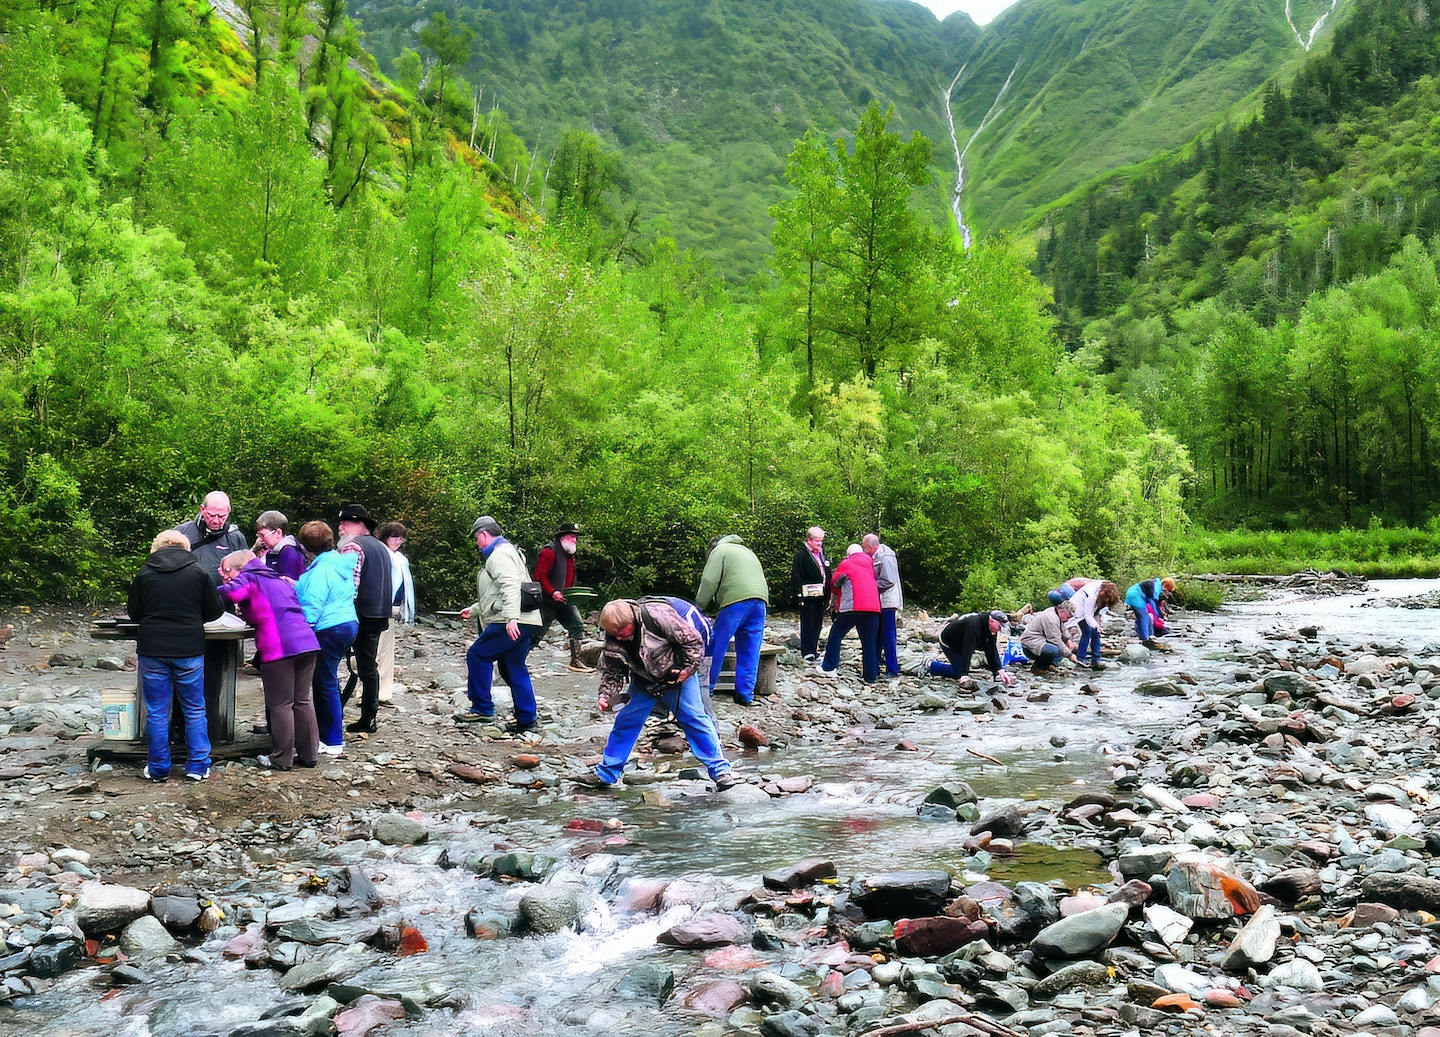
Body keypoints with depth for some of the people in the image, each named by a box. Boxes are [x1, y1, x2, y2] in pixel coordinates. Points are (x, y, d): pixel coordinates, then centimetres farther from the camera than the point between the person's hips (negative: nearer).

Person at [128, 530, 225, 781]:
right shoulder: (197, 572, -2)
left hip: (152, 649, 1)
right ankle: (198, 766, 10)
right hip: (189, 649, 0)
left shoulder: (144, 573, 1)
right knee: (194, 709, 10)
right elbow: (215, 610, 3)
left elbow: (134, 613, 10)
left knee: (156, 712, 9)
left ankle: (158, 769, 14)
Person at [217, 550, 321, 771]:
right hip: (307, 642, 7)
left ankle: (282, 759, 7)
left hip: (279, 648, -7)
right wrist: (245, 611, 36)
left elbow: (234, 592, -16)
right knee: (302, 700, 13)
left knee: (280, 704, 1)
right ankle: (308, 754, 17)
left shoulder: (249, 579, 6)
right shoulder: (278, 580, 29)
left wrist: (218, 589, 3)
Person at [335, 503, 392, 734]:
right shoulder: (381, 547, 18)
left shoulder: (354, 545, -10)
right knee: (369, 666, 12)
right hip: (380, 615, 9)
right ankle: (368, 718, 14)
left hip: (362, 615, -8)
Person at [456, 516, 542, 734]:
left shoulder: (500, 554, -9)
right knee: (512, 667, 14)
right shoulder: (504, 552, 26)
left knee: (477, 656, -4)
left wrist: (511, 618, -34)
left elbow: (510, 586, -25)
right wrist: (473, 610, 36)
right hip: (524, 621, 11)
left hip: (511, 623, -11)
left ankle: (482, 709, -1)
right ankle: (527, 718, 15)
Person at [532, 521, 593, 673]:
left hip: (564, 601, 8)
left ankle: (575, 661, 3)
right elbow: (540, 576, -20)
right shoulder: (549, 551, -14)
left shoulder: (570, 555, 15)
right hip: (547, 602, -8)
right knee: (537, 633, -2)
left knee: (577, 627, -2)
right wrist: (553, 593, -27)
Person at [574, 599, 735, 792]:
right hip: (644, 682, 5)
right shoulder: (613, 639, -15)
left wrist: (688, 669, -22)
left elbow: (693, 640, -24)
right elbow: (611, 671, -3)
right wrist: (606, 695, -19)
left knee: (694, 718, -11)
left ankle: (720, 770, -5)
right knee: (626, 721, 2)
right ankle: (605, 774, 12)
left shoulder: (658, 616, -33)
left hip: (677, 676, -4)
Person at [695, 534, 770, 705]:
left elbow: (709, 581, -2)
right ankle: (745, 694, 6)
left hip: (736, 601, -6)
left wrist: (699, 607, 7)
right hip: (760, 600, 7)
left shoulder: (719, 550, 10)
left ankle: (707, 688, 10)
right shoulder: (747, 551, 33)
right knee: (750, 651, 8)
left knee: (717, 648, 3)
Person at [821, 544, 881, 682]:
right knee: (869, 642, 6)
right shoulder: (869, 562, 17)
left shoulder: (845, 564, 7)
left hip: (852, 606, -3)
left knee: (836, 635, 11)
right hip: (873, 607, 3)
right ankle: (871, 675, 6)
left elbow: (833, 585, 13)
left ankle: (829, 666, 9)